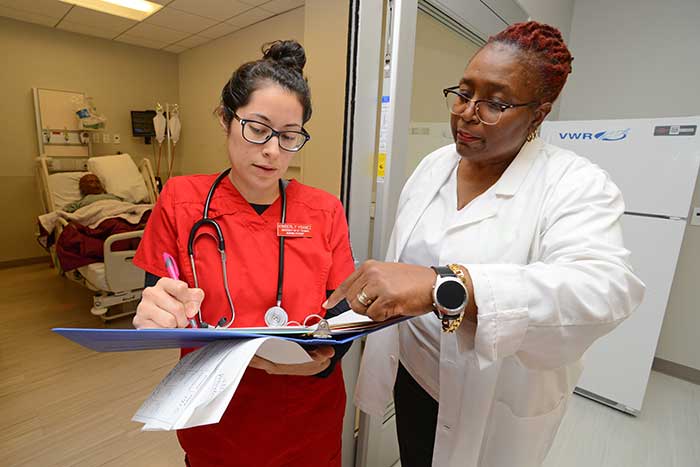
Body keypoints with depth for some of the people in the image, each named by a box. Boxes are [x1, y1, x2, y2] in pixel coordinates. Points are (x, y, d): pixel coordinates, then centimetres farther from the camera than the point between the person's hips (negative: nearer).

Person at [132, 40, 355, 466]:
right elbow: (153, 316, -6)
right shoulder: (181, 201, -11)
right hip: (212, 431, 1)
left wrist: (320, 358, -29)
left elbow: (343, 322, -8)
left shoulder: (325, 212, -11)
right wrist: (158, 316, -28)